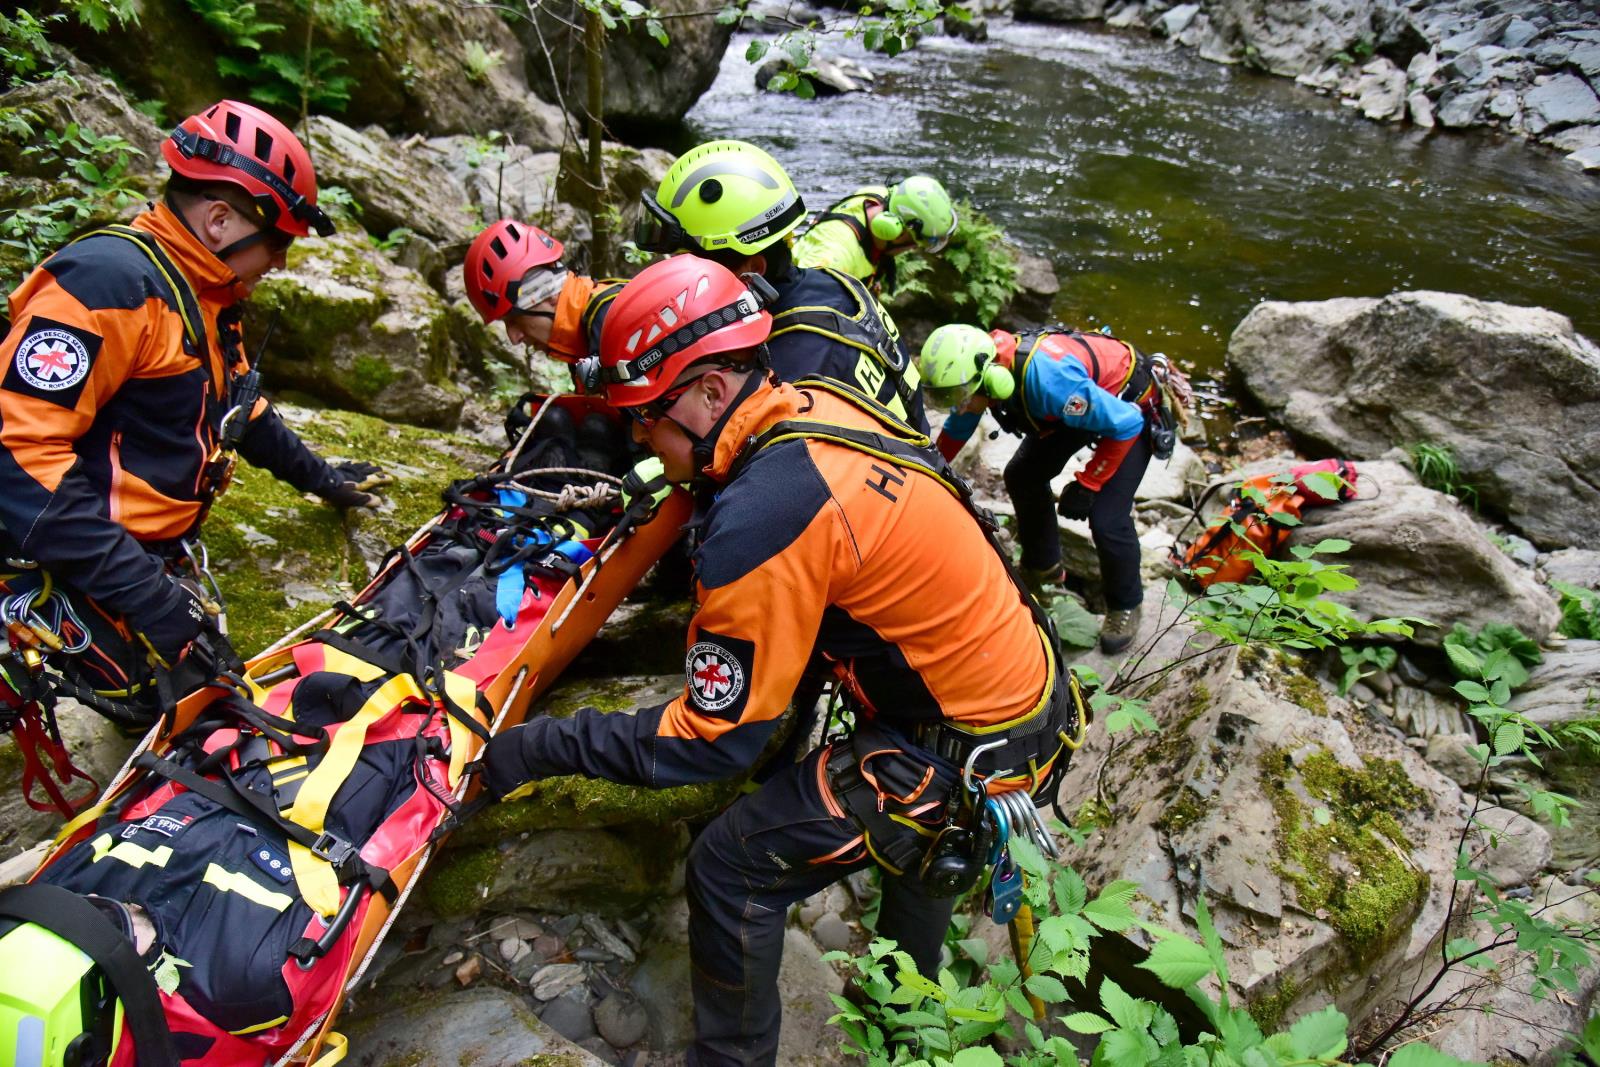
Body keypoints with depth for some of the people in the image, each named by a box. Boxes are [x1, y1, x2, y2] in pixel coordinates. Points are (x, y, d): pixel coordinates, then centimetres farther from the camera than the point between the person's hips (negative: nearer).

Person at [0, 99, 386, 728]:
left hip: (159, 558, 10)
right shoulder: (110, 282, -22)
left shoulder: (208, 298, 10)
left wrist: (318, 477, 35)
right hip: (78, 577, -10)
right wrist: (142, 592, -30)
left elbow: (238, 406, 27)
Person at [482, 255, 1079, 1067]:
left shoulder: (762, 519, -28)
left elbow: (714, 740, -21)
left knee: (732, 870, -1)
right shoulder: (817, 406, -4)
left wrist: (544, 747, -14)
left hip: (970, 752, -9)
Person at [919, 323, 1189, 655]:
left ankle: (1125, 605, 11)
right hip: (1087, 399, 8)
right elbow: (956, 431, 2)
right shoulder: (976, 369, -20)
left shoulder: (1047, 377, -43)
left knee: (1106, 519, -15)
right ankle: (1042, 566, 31)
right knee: (1022, 477, 8)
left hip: (1131, 408, -7)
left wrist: (1086, 486, -25)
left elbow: (1125, 425, -31)